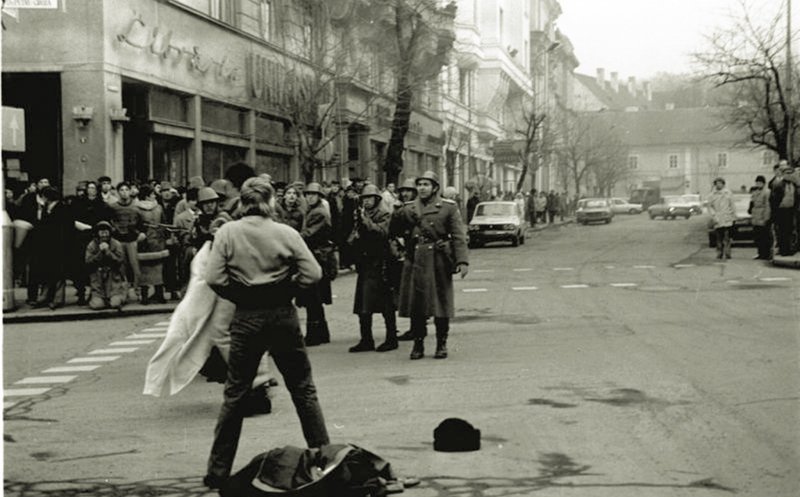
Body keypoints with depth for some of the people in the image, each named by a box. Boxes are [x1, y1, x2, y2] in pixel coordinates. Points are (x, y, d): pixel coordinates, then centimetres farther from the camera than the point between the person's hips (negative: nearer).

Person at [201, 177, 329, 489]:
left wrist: (238, 296, 4)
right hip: (282, 316, 0)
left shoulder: (227, 233, -5)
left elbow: (214, 279, -12)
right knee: (303, 389, 11)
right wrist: (286, 286, 7)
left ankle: (218, 471, 12)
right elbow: (313, 274, -9)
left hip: (246, 319, 1)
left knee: (235, 394, 9)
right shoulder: (286, 233, -6)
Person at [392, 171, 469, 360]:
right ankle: (418, 344, 12)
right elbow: (396, 231, 11)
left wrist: (462, 261, -13)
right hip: (416, 261, 3)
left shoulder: (448, 208, 2)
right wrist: (401, 216, -7)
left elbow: (459, 236, -3)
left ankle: (441, 344, 15)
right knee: (415, 304, 2)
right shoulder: (410, 210, 12)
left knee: (441, 302, 3)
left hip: (439, 261, -3)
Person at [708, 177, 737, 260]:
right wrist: (713, 215, -5)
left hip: (727, 219, -1)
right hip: (717, 219, 1)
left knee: (727, 237, -8)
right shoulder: (712, 195, 7)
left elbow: (732, 205, 11)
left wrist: (733, 216, 8)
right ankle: (719, 253, 6)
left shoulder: (728, 193, 7)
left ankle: (727, 254, -7)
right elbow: (710, 206, 8)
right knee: (719, 237, 0)